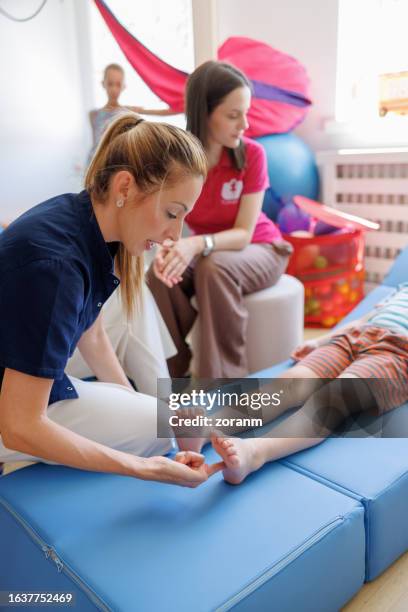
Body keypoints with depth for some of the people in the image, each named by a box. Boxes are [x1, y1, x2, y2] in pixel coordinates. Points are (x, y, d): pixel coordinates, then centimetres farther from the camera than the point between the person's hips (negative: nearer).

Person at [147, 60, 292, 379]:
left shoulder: (252, 154, -19)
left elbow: (243, 234, -23)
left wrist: (197, 244, -42)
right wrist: (167, 247, -39)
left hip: (259, 249, -2)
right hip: (204, 253, 3)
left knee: (214, 267, -35)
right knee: (160, 273, -27)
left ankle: (227, 381, -20)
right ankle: (175, 369, -8)